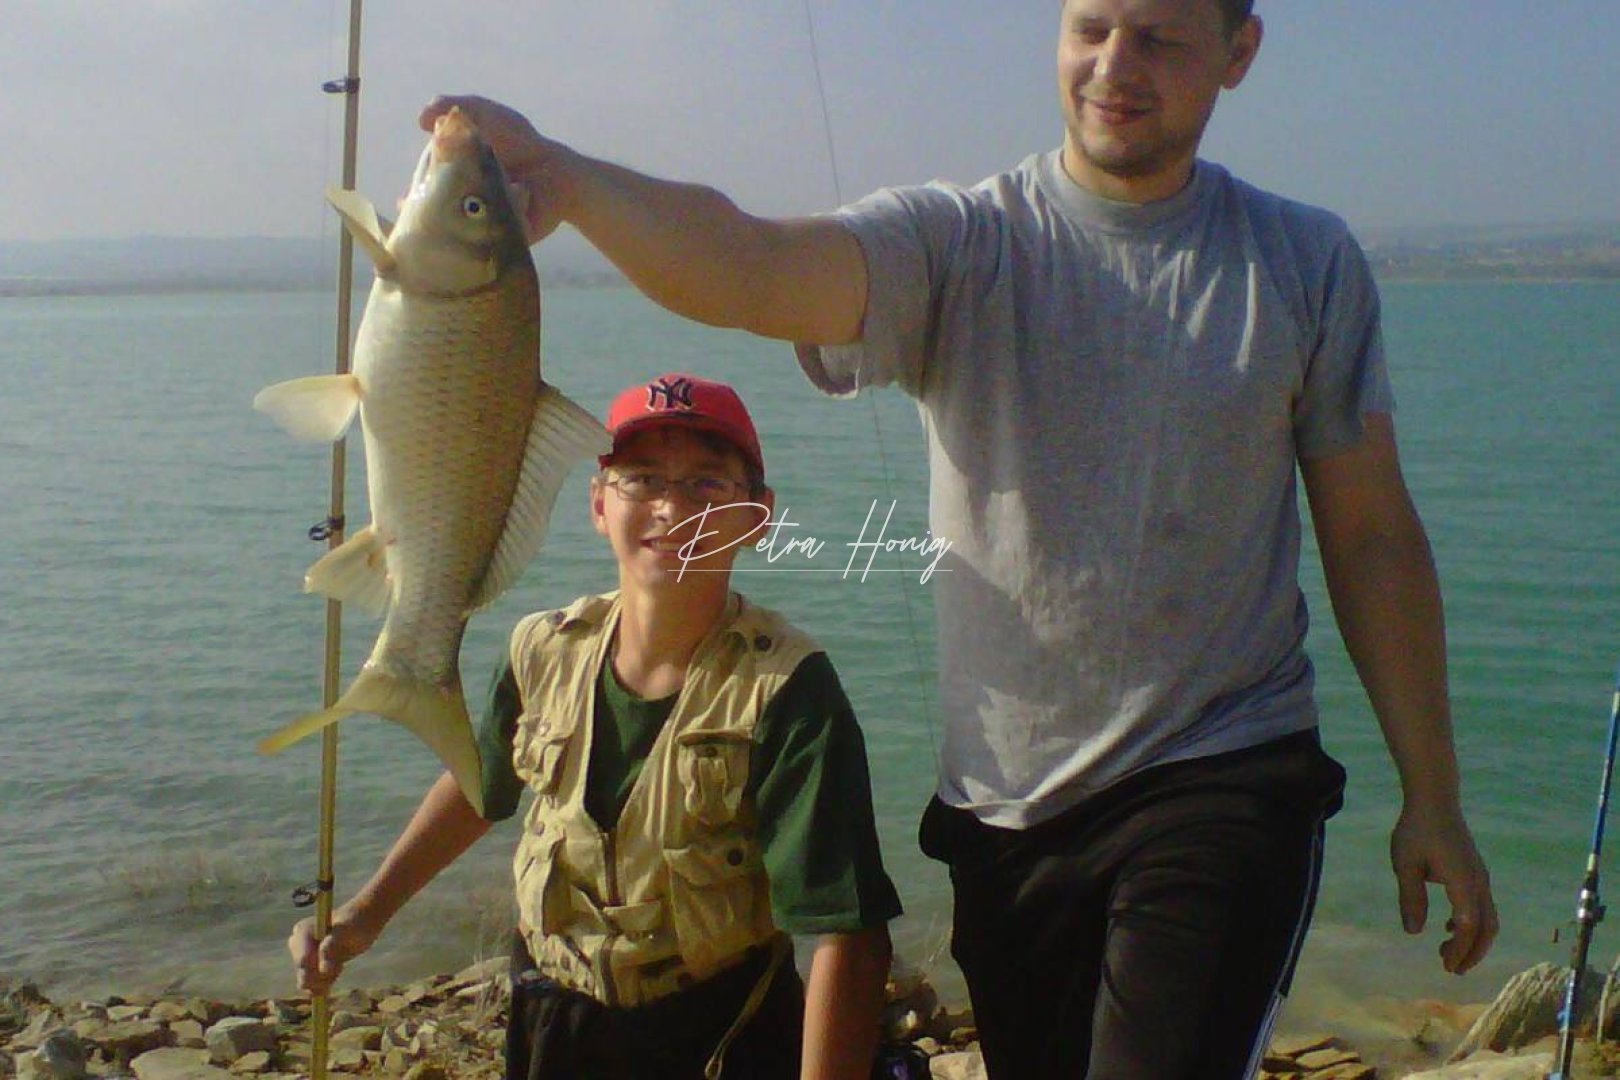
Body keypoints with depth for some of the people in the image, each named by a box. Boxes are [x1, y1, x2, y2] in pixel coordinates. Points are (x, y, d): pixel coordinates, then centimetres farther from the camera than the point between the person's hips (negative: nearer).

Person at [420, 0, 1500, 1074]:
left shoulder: (1310, 262, 2)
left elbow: (1374, 539, 5)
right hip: (1006, 810, 2)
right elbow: (754, 270, -24)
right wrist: (566, 179, -44)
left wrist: (1433, 799, 4)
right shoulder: (956, 241, -3)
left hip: (1227, 787, -1)